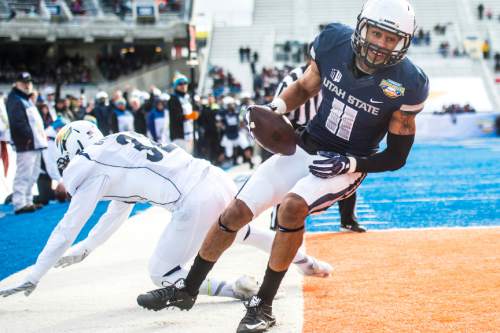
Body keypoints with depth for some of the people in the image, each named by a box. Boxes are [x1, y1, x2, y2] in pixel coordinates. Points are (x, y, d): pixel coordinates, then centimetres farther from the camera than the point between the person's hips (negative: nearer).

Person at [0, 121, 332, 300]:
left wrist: (32, 278, 6)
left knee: (163, 273, 6)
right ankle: (309, 263, 45)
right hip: (218, 178, 9)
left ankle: (236, 289, -8)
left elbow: (68, 227, 0)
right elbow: (118, 212, 34)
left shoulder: (95, 168, 0)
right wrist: (83, 250, 40)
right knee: (243, 232, 36)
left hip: (197, 201, -9)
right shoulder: (121, 146, 24)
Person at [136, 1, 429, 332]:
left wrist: (349, 164, -21)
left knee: (292, 206, -31)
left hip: (348, 166, -4)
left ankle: (263, 305, -15)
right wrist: (277, 106, -9)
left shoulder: (406, 84, -19)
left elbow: (396, 157, -10)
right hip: (306, 147, 4)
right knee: (236, 211, 1)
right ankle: (186, 290, 22)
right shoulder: (335, 43, -11)